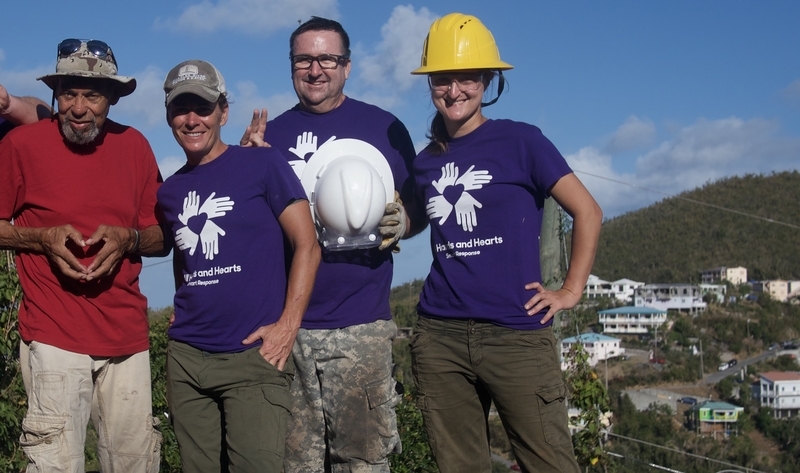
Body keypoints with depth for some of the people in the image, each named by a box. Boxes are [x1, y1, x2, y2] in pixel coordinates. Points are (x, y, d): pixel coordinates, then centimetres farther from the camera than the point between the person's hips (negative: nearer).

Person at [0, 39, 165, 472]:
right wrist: (44, 238, -11)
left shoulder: (134, 146, 7)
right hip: (53, 334, -3)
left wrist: (129, 238, -8)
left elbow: (161, 237, 13)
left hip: (127, 334, 3)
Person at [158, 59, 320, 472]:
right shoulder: (169, 191, 13)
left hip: (254, 353, -5)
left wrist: (288, 325, -12)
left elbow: (307, 245, -5)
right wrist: (184, 318, 8)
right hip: (186, 357, 5)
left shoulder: (262, 165, -2)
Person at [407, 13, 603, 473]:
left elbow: (588, 211, 0)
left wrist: (571, 290, -4)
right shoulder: (426, 161, 12)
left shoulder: (519, 141, -1)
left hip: (517, 333, -4)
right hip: (439, 336, 4)